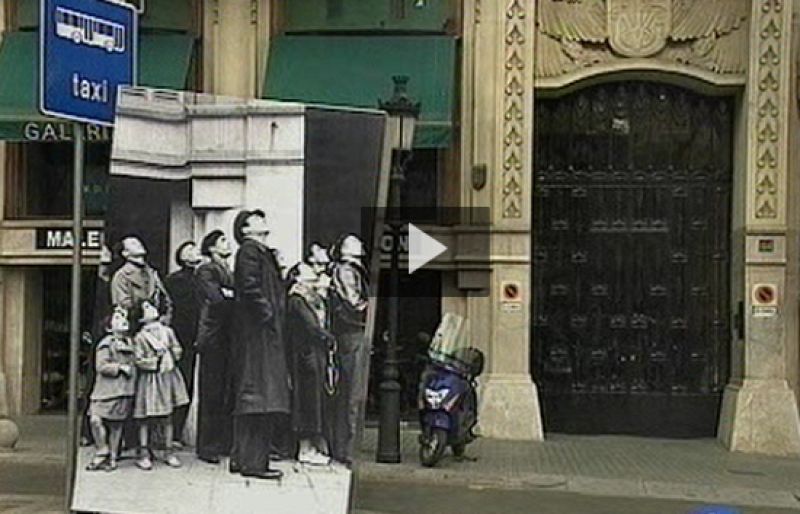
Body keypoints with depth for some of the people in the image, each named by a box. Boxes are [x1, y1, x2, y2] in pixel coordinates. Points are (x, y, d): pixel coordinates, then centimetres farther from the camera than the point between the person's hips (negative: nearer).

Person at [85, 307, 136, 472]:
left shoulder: (130, 343, 14)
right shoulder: (106, 343, -5)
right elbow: (101, 366, -15)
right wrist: (120, 367, -13)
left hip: (124, 391, 4)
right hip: (107, 389, -4)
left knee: (116, 424, 6)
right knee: (96, 419, -15)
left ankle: (112, 458, 14)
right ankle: (102, 453, 0)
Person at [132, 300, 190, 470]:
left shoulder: (167, 331, 5)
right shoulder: (139, 337, -6)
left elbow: (177, 349, 12)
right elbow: (138, 361, -10)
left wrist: (172, 355, -6)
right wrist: (154, 361, -16)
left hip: (168, 377, 4)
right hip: (149, 379, -4)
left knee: (167, 417, 9)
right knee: (146, 417, -2)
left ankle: (169, 452, 16)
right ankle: (144, 454, 3)